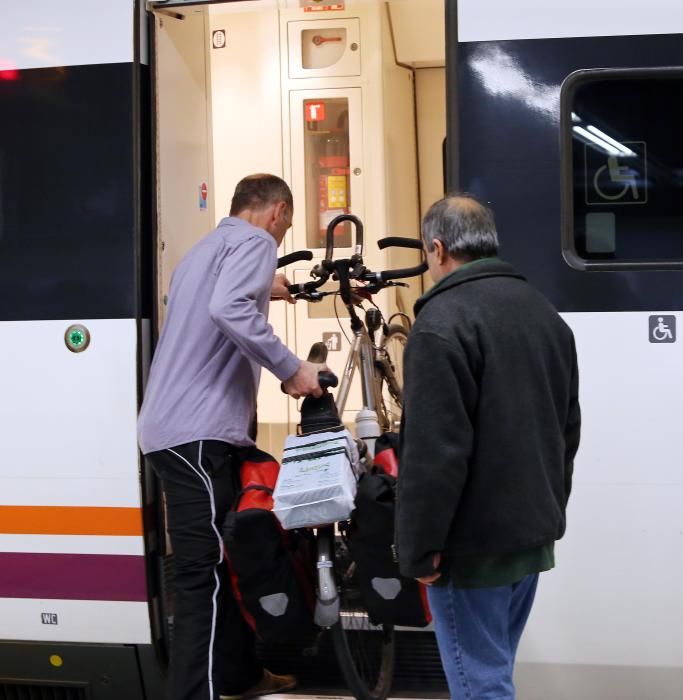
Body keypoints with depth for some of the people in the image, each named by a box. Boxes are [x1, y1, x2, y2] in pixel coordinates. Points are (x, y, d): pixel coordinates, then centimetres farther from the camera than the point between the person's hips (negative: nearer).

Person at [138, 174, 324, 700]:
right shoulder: (254, 241, -4)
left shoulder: (210, 245, 25)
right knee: (207, 573, -12)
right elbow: (229, 309, -24)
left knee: (227, 559, 17)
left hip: (179, 427, 10)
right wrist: (292, 368, -20)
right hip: (198, 431, -10)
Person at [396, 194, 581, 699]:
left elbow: (434, 450, -22)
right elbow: (568, 428, 20)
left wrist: (419, 548, -15)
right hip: (534, 533, 9)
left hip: (474, 541, -9)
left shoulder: (443, 321, -16)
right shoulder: (545, 313, 12)